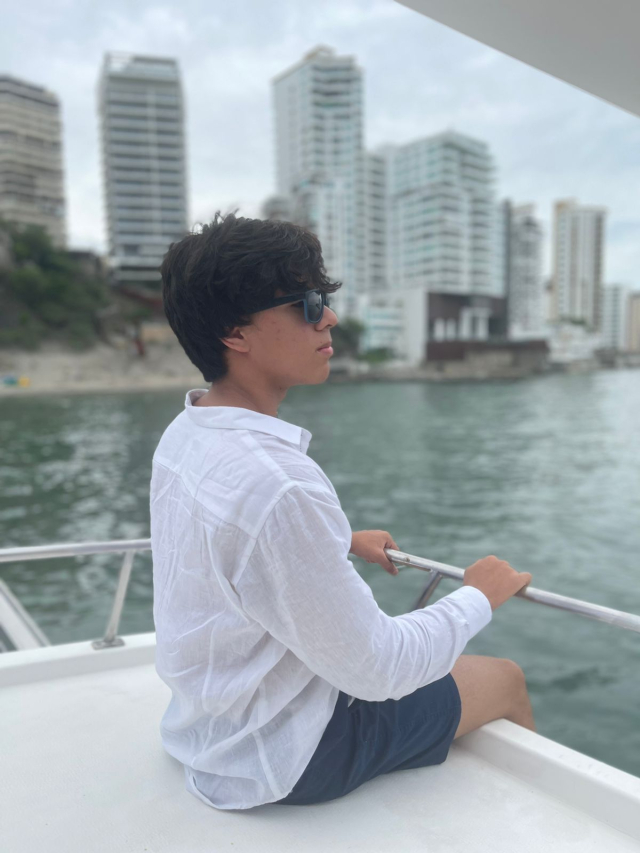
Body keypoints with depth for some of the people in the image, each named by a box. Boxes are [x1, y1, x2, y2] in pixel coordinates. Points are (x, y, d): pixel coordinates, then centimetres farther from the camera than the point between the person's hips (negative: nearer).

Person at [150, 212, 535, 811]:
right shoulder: (277, 486, -36)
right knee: (506, 678, 10)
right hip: (282, 760, -8)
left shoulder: (183, 435, -6)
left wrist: (343, 542, 15)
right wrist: (481, 596, -11)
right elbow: (375, 669, -27)